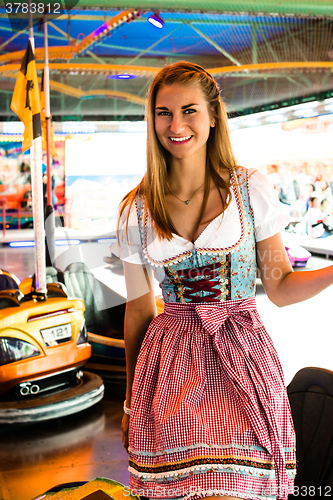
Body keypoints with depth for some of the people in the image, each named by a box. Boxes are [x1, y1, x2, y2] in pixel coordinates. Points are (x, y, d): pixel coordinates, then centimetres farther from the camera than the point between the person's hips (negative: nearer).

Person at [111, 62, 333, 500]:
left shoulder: (251, 189, -1)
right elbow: (139, 310, 9)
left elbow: (280, 287, 2)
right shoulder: (136, 212, 2)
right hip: (170, 364, 1)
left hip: (242, 362, 0)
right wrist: (132, 403, 15)